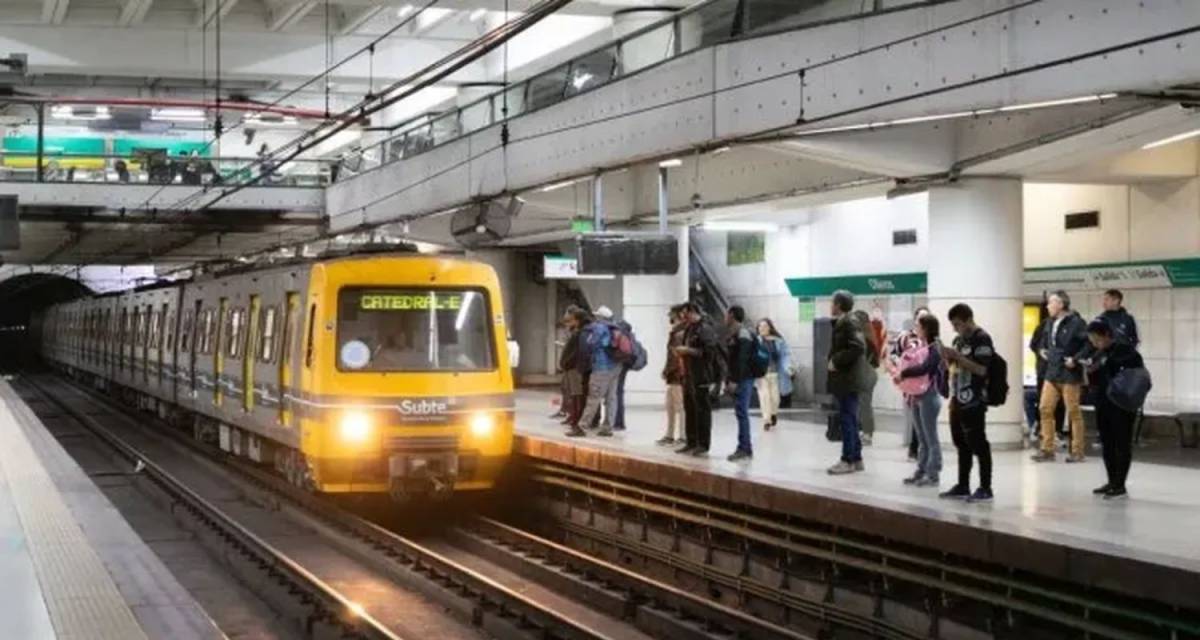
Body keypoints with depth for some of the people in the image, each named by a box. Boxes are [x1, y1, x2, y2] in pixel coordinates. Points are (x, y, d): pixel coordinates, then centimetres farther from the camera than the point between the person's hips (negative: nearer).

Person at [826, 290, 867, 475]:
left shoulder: (849, 323, -14)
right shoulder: (842, 323, 16)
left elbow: (858, 347, -25)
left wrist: (836, 361, -19)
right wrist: (834, 361, 7)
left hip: (847, 379, -10)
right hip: (845, 379, 10)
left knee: (847, 419, -7)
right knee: (850, 420, 13)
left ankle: (848, 460, -4)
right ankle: (856, 459, 18)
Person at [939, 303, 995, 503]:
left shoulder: (981, 339, -9)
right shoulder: (958, 339, 17)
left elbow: (981, 369, -18)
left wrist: (957, 356, -20)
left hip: (974, 403, -9)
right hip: (959, 401, 9)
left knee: (979, 445, -6)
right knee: (962, 445, 12)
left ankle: (985, 489, -3)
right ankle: (963, 486, 19)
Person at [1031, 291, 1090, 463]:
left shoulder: (1076, 323, -14)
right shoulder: (1049, 323, 9)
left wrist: (1076, 359, -19)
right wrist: (1042, 349, 10)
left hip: (1069, 375, -7)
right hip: (1052, 373, 7)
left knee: (1073, 412, 0)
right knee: (1045, 409, 3)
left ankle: (1077, 451, 8)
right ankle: (1047, 449, 10)